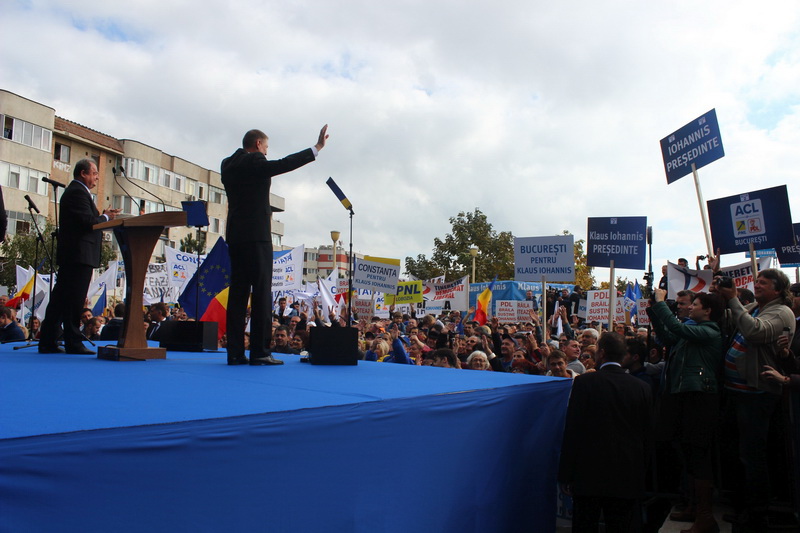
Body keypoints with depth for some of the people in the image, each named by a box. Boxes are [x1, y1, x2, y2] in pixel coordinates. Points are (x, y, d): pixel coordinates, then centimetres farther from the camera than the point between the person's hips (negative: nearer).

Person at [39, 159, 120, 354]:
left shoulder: (74, 191, 23)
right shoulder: (78, 192, -11)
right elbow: (87, 221, -20)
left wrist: (103, 216, 9)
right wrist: (106, 217, -3)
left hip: (70, 255, 11)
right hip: (80, 255, -11)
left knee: (60, 299, 10)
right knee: (74, 300, -7)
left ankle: (47, 342, 14)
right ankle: (73, 343, -3)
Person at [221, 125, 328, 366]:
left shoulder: (227, 164, 16)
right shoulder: (254, 161, -7)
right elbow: (283, 164, -16)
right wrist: (317, 148, -13)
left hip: (235, 236, 8)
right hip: (256, 235, -8)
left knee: (238, 292, 5)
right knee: (262, 292, -6)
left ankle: (235, 352, 4)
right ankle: (260, 351, -8)